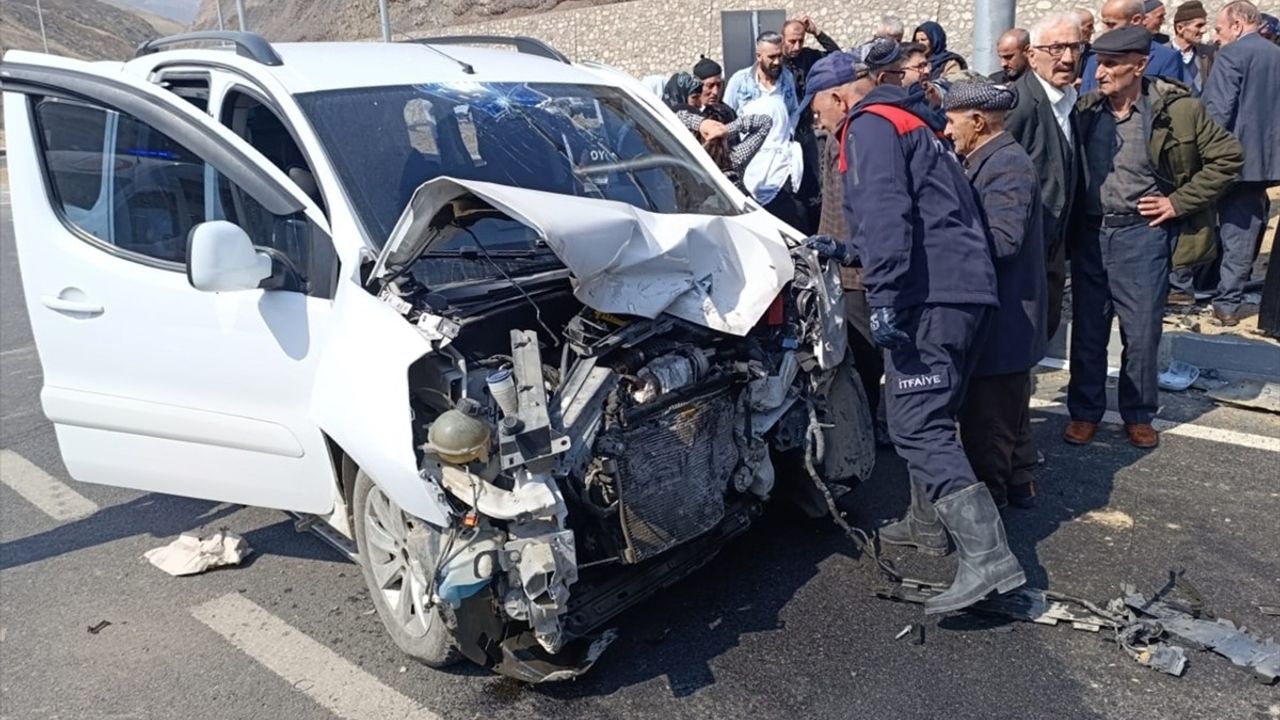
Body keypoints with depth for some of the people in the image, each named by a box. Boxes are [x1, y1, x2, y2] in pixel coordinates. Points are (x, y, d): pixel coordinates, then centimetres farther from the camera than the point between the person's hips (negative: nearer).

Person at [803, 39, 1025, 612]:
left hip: (931, 293, -10)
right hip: (960, 288, 10)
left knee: (917, 426, -14)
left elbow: (885, 216, -20)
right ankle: (927, 522, 33)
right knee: (921, 415, 21)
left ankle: (987, 557, -20)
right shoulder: (905, 124, 28)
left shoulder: (869, 125, -4)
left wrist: (883, 297, -25)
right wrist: (844, 252, 41)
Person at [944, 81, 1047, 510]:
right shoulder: (991, 161, 14)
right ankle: (1018, 484, 33)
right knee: (1010, 406, 20)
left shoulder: (1007, 165, -17)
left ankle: (988, 493, 11)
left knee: (986, 414, -1)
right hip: (1010, 318, 11)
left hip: (1002, 319, -11)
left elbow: (1002, 239, -27)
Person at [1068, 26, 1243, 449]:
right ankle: (1085, 412, 23)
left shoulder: (1177, 109, -8)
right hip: (1089, 234, 3)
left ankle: (1139, 415, 23)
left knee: (1142, 333, 6)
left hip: (1142, 235, -2)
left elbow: (1228, 157, -2)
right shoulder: (1085, 109, 0)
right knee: (1087, 330, 9)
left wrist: (1178, 201, -6)